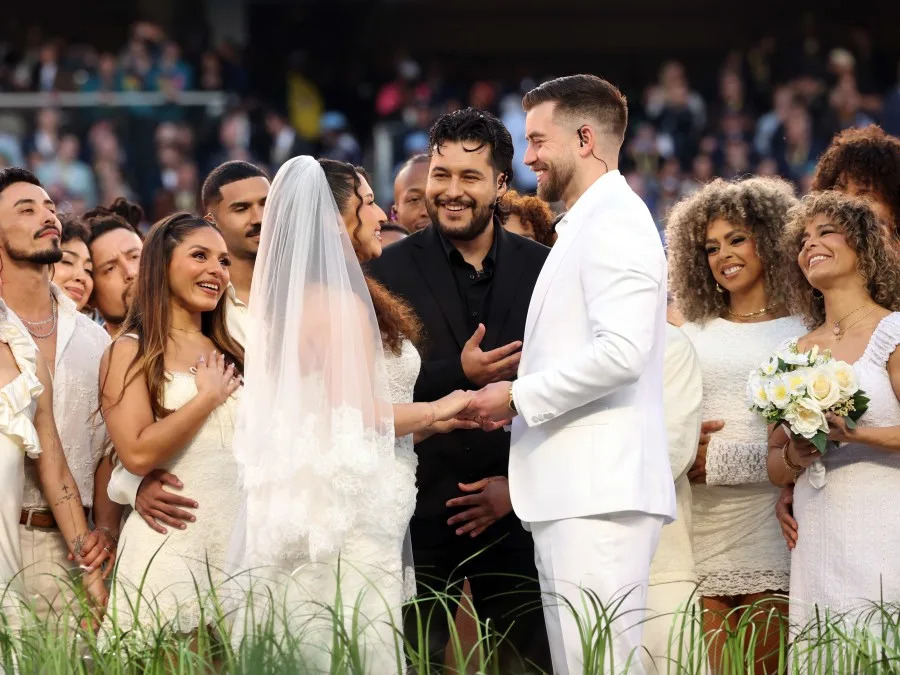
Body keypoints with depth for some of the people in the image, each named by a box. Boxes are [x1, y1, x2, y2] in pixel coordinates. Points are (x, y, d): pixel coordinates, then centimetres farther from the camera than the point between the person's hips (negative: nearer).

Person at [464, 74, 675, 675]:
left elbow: (621, 352, -21)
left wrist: (518, 396, -11)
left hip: (600, 491, -10)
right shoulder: (586, 224, 24)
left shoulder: (615, 221, -9)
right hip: (574, 491, 10)